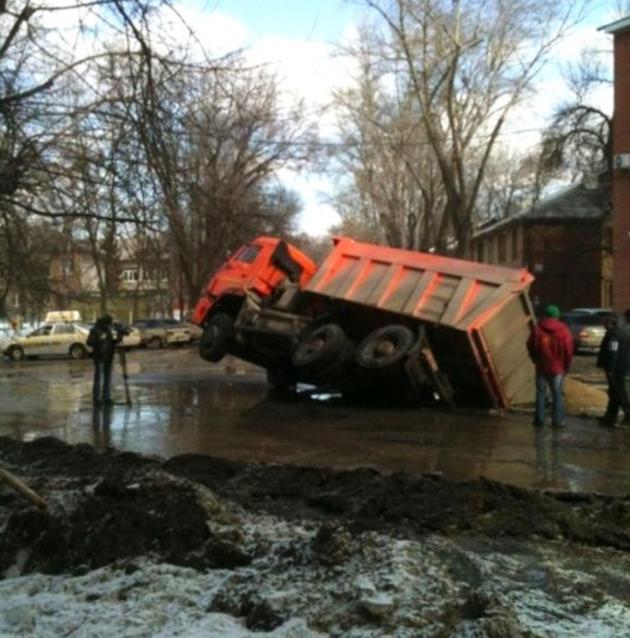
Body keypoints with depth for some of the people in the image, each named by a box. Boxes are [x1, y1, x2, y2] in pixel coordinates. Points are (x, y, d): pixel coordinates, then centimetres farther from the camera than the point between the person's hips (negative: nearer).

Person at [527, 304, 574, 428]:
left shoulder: (537, 329, -3)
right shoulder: (563, 331, -7)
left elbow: (531, 347, 3)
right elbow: (569, 351, -7)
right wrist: (566, 366, 5)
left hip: (541, 367, 1)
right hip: (557, 368, -1)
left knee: (541, 392, 9)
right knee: (557, 394, 4)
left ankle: (539, 419, 11)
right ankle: (557, 420, 4)